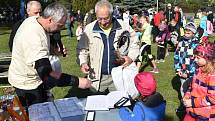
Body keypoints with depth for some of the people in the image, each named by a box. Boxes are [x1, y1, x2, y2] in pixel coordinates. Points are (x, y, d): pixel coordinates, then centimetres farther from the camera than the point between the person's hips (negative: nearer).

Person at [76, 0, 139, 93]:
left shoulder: (124, 27, -2)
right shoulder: (89, 29, -2)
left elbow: (134, 44, 8)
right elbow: (82, 49, 6)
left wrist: (131, 57, -9)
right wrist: (83, 62, -12)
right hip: (97, 77, 0)